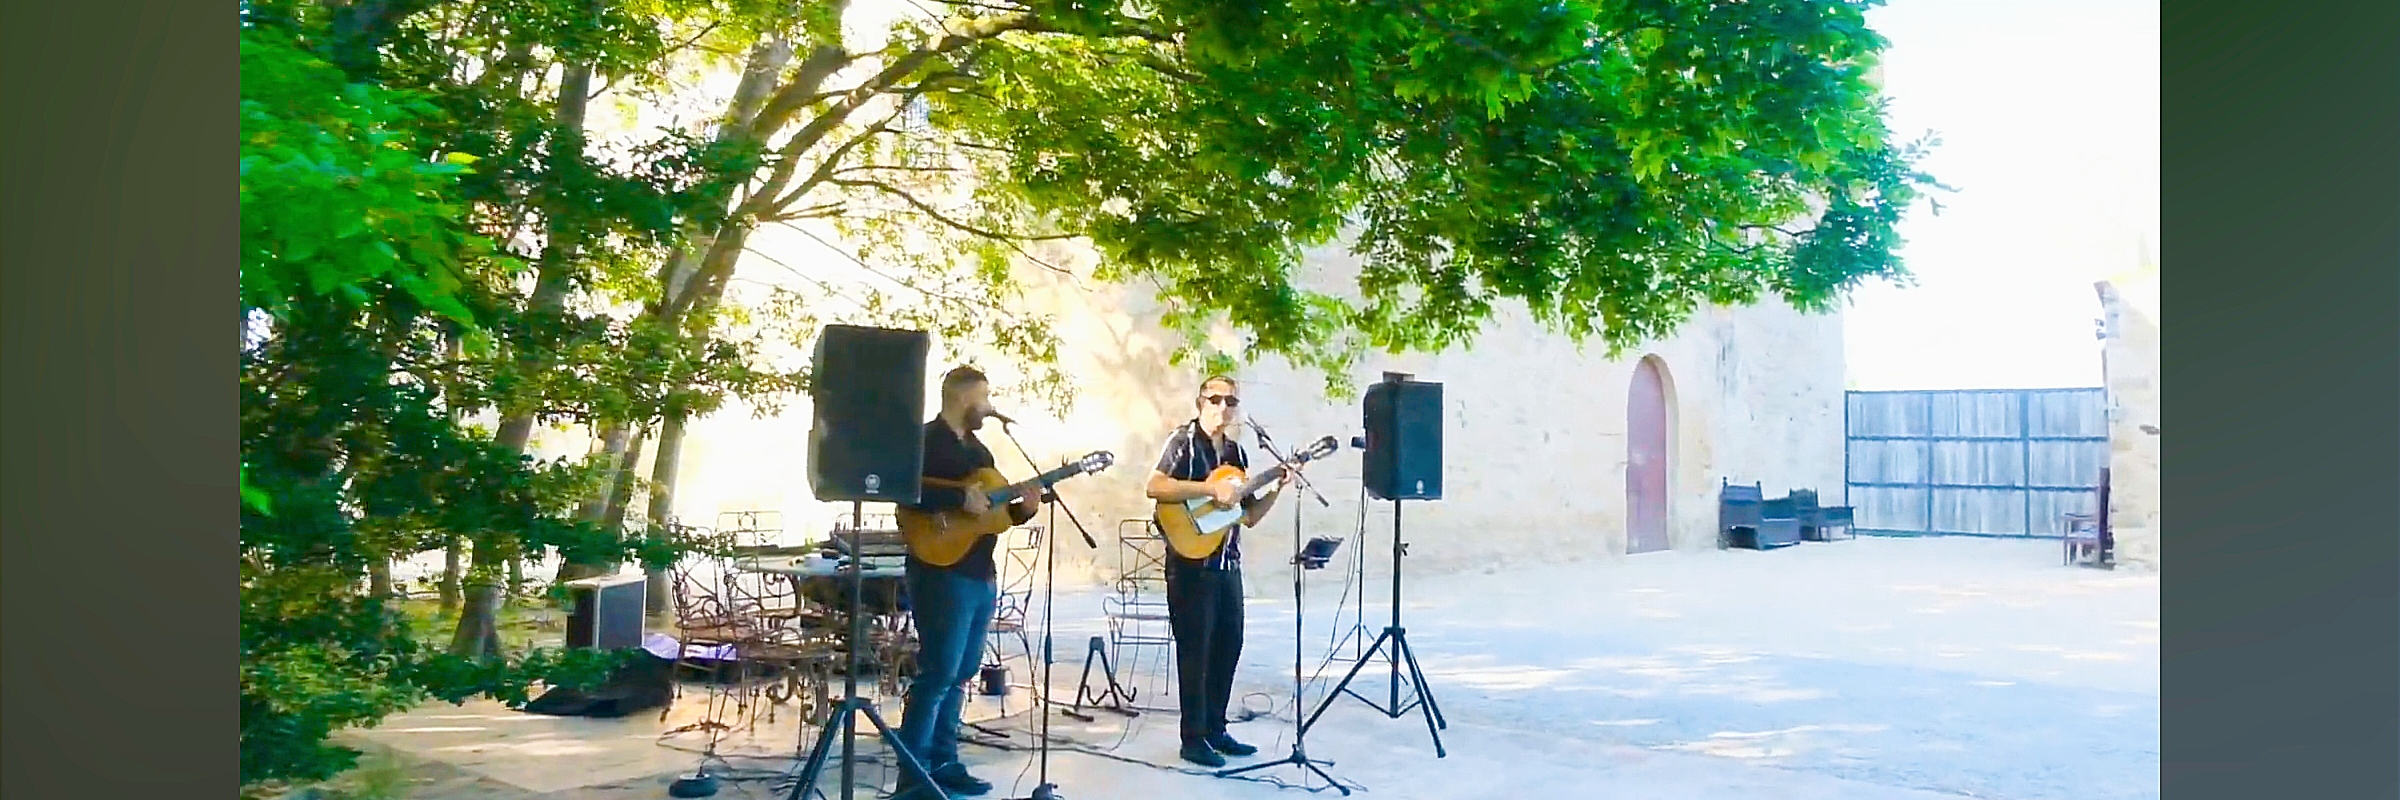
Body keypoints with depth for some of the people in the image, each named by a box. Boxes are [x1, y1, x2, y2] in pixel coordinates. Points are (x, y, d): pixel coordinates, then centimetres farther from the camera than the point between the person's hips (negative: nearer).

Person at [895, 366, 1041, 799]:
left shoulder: (978, 449, 19)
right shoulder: (925, 441, -8)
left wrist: (1022, 508, 4)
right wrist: (961, 499, -23)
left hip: (981, 575, 9)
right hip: (942, 573, -9)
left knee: (960, 673, 12)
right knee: (938, 672, -11)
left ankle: (943, 763, 19)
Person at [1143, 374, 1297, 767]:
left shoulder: (1236, 451, 14)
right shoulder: (1185, 439, -7)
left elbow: (1249, 516, 16)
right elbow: (1155, 487, -22)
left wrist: (1276, 489, 2)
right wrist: (1211, 489, -23)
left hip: (1228, 563, 7)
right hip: (1191, 562, -7)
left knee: (1228, 646, 11)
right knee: (1195, 649, -3)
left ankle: (1215, 730, 23)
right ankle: (1193, 739, 5)